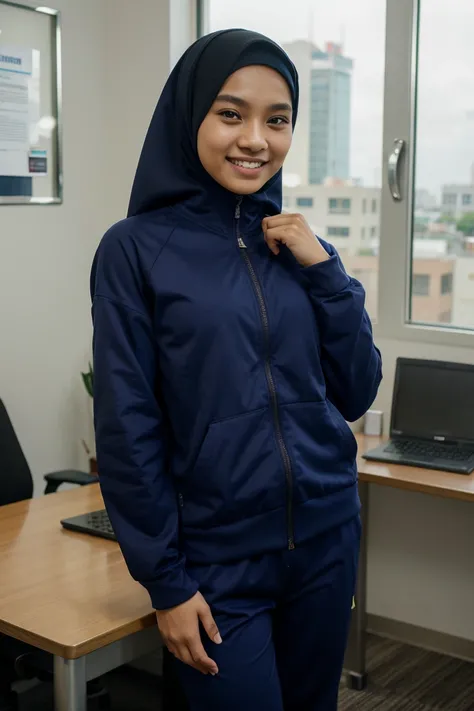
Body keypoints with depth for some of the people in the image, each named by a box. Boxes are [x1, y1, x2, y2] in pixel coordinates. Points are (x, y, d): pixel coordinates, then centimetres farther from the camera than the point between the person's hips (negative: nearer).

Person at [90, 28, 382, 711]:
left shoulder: (300, 246, 5)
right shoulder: (136, 249, -9)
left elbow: (355, 394, 5)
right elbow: (127, 429, -9)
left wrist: (323, 270, -7)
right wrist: (165, 581, -9)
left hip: (328, 538, 5)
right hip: (217, 563, -4)